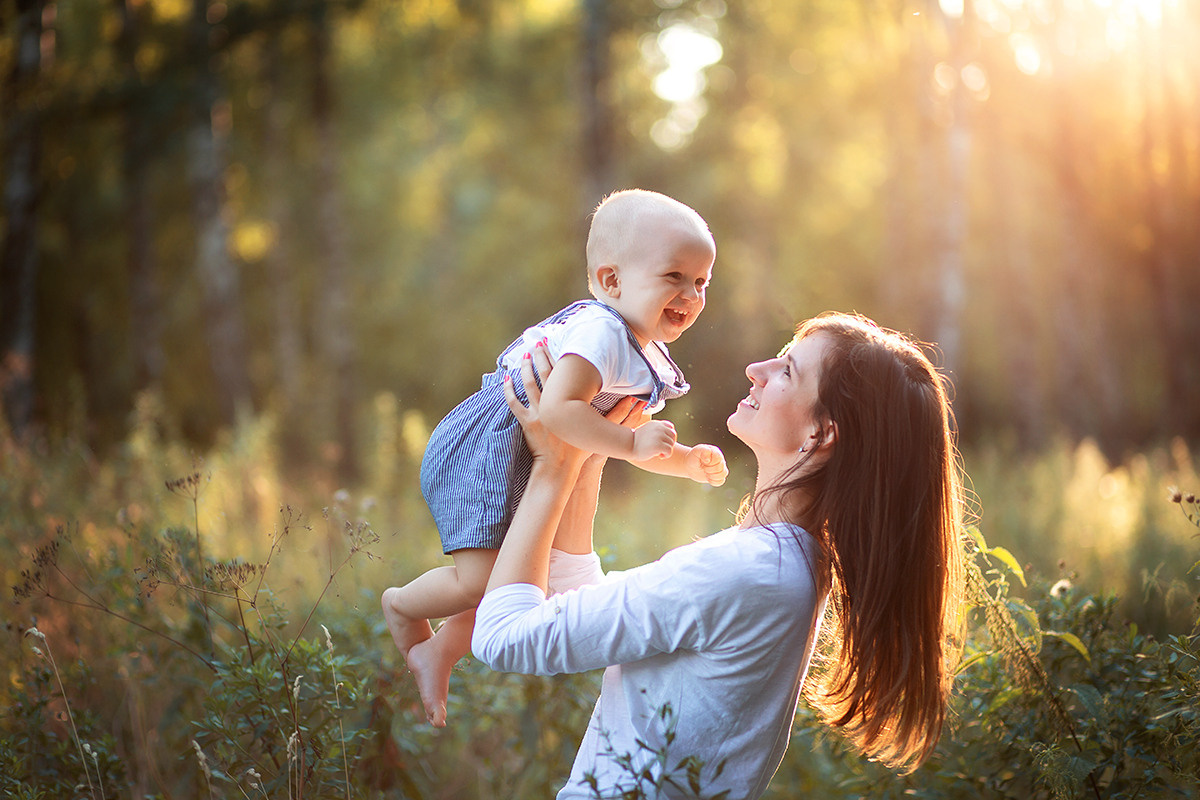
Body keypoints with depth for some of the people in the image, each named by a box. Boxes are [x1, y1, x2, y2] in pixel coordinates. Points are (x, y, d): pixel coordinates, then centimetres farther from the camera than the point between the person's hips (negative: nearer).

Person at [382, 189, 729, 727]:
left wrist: (690, 462, 8)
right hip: (483, 448, -11)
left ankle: (436, 655, 27)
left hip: (536, 468, 11)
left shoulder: (648, 356, 13)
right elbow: (559, 409, -34)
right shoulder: (600, 332, -21)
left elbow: (636, 443, 23)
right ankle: (401, 607, 13)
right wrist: (632, 442, -31)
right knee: (483, 579, -16)